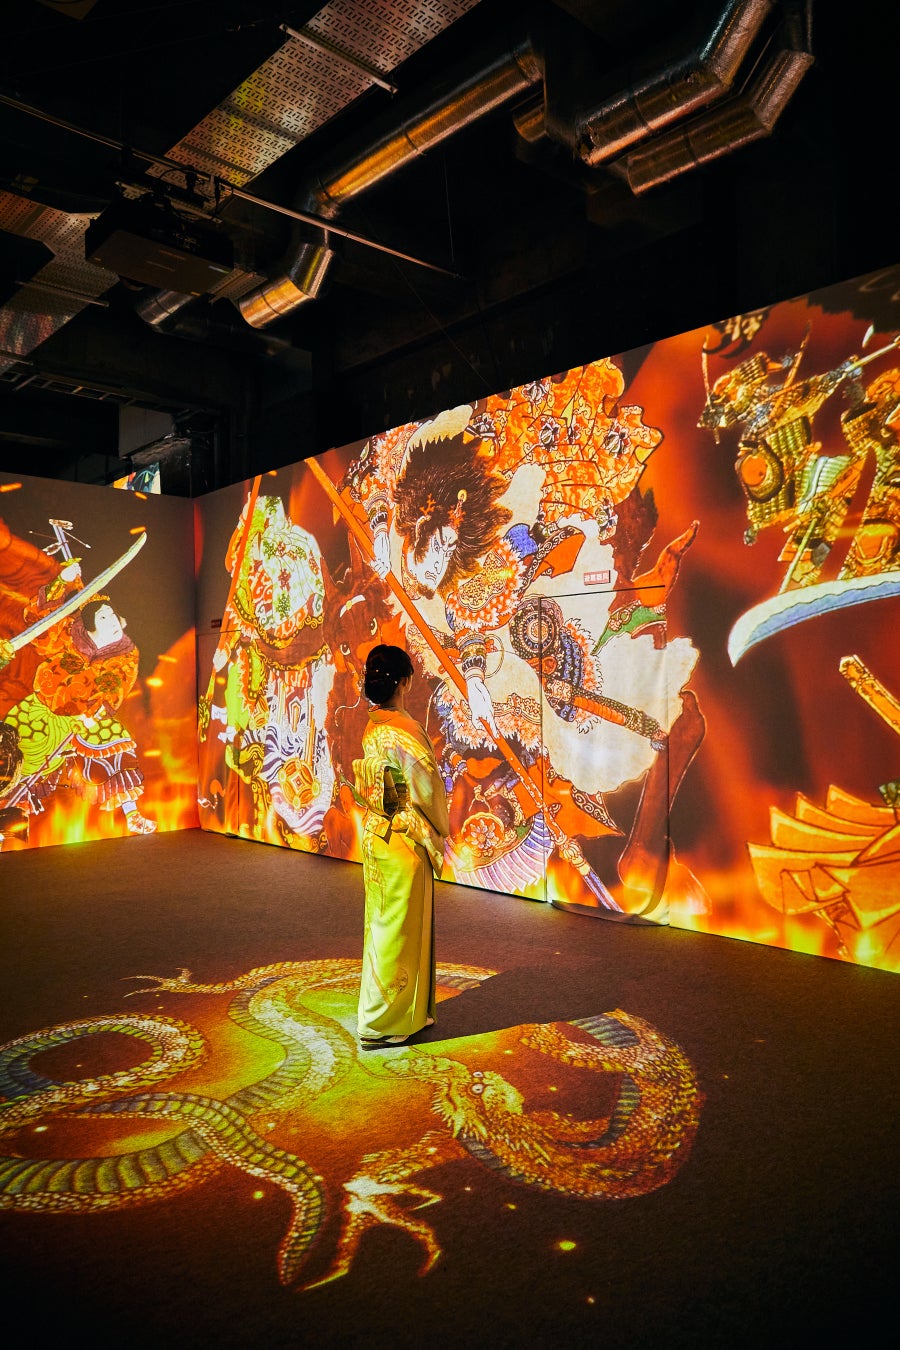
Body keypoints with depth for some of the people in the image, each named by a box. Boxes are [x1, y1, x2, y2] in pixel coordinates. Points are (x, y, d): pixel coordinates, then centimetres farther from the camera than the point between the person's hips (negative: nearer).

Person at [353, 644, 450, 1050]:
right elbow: (426, 789, -19)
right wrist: (440, 830, -1)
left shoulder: (372, 728, 4)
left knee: (384, 923, 19)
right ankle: (381, 1024, 15)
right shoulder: (404, 730, -22)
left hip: (376, 835, 9)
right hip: (404, 840, -9)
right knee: (397, 930, 3)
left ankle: (392, 1010, 35)